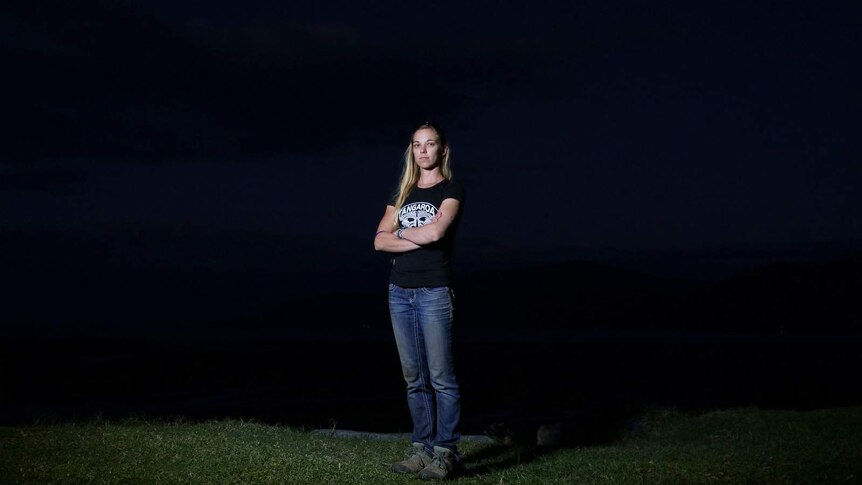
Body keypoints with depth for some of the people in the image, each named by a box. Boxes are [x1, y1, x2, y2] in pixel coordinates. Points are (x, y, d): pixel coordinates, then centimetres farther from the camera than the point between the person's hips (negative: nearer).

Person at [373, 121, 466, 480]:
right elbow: (380, 241, 4)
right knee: (414, 378, 8)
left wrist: (400, 232, -1)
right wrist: (420, 238, -9)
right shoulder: (402, 193, 15)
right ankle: (422, 448, 13)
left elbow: (436, 231, -18)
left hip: (434, 292, -6)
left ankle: (445, 452, -1)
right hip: (400, 291, 6)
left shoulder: (451, 190, 0)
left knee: (441, 376, -5)